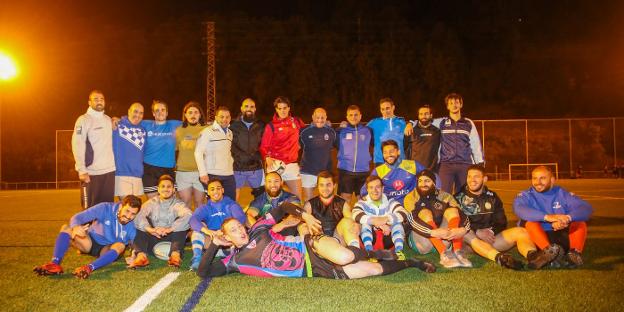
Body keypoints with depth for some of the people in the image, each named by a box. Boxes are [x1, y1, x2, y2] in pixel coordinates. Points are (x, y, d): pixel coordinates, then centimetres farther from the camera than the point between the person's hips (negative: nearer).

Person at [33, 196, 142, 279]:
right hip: (91, 242, 1)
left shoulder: (132, 225, -16)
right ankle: (55, 264, -41)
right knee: (66, 228, -22)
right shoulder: (105, 208, -21)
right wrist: (76, 227, -46)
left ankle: (89, 268, -51)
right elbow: (77, 217, -26)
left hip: (108, 250, -1)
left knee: (120, 245, -35)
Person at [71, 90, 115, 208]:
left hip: (109, 170, 6)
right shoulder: (84, 120, -5)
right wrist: (82, 170, -17)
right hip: (91, 172, -5)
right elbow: (77, 146, -12)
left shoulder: (108, 120, 14)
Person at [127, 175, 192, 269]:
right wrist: (150, 229, -33)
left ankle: (175, 255, -41)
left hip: (171, 239, -1)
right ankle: (141, 255, -36)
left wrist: (170, 229, -35)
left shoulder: (178, 204, 3)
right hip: (153, 239, 1)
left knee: (180, 222, -23)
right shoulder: (151, 203, 8)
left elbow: (188, 215, -21)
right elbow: (138, 216, -13)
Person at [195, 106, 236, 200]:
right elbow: (198, 152, -8)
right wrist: (203, 173, -12)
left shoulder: (230, 133, 16)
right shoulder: (208, 131, -5)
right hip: (213, 175, -6)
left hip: (229, 175, 6)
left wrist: (231, 163, 9)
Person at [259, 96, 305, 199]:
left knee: (297, 197, 4)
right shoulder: (271, 126, -1)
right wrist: (267, 158, -21)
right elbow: (264, 146, -4)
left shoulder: (296, 122, 9)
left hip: (292, 165, 3)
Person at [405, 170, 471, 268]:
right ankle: (444, 255, -36)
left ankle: (458, 252, -28)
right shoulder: (411, 198, -2)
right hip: (421, 241, -2)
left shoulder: (445, 196, 6)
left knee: (452, 210, -14)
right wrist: (434, 232, -36)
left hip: (443, 241, 3)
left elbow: (461, 214, -6)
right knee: (425, 213, -25)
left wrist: (463, 230, -30)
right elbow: (412, 220, -20)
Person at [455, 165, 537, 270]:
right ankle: (499, 257, -59)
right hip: (468, 241, -4)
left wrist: (492, 231, -10)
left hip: (490, 238, 4)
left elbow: (501, 222, 11)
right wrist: (477, 232, -21)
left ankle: (534, 256, -49)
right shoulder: (458, 197, 4)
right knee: (465, 233, -37)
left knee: (520, 231, -16)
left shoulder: (492, 197, 15)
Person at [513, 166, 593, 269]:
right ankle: (549, 250, -46)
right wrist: (547, 217, -41)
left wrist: (567, 218, -34)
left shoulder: (562, 194, 4)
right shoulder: (526, 195, -1)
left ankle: (575, 253, -35)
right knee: (530, 222, -27)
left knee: (580, 222, -16)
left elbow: (586, 208, -12)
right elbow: (519, 209, -26)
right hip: (537, 240, -2)